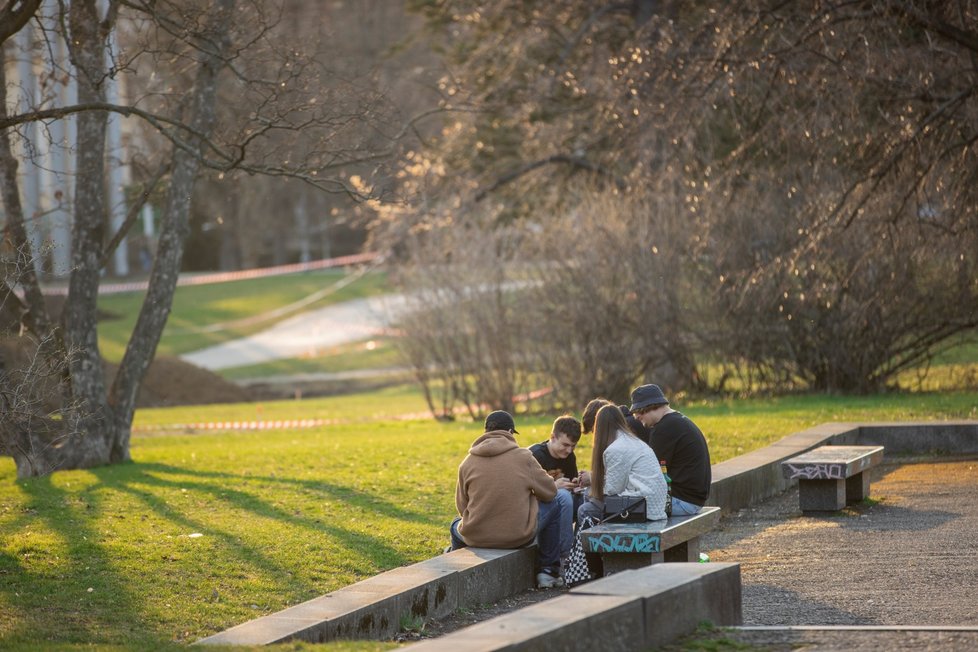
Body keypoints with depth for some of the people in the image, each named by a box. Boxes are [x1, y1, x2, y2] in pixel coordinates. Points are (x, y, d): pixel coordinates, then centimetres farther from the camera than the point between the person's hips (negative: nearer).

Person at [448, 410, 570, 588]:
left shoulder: (467, 464, -1)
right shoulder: (524, 457, -6)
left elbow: (462, 507, 4)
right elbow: (549, 491, 4)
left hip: (477, 538, 2)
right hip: (520, 536, -2)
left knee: (457, 525, 36)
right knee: (554, 505, 23)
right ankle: (548, 570, 26)